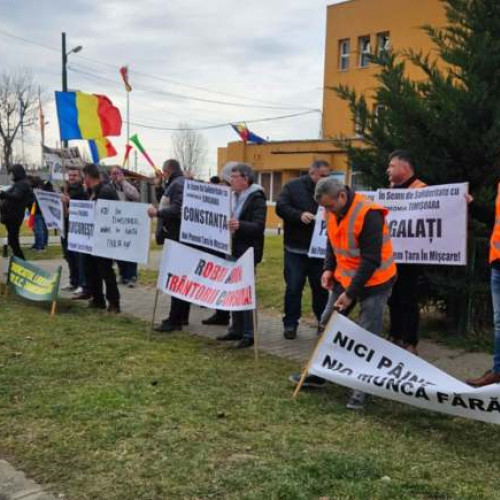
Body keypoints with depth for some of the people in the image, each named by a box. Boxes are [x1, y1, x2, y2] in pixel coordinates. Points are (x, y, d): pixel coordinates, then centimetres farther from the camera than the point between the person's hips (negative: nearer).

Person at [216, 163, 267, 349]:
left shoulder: (256, 198, -11)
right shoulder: (234, 197, 12)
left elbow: (259, 227, -21)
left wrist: (240, 225, -36)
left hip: (247, 253, -8)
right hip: (233, 250, 8)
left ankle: (249, 334, 2)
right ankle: (236, 329, 22)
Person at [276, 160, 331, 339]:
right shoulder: (293, 187, 0)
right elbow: (281, 207, -10)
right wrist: (299, 215, -26)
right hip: (296, 249, -2)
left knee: (321, 287, 11)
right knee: (293, 287, 3)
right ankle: (290, 323, 14)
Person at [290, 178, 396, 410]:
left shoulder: (368, 214, -26)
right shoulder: (332, 212, -2)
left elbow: (371, 261, -25)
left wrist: (350, 293, -22)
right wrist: (329, 268, 1)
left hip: (374, 281, -8)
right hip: (344, 277, 8)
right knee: (327, 324, 13)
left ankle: (361, 390, 7)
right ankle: (319, 373, 29)